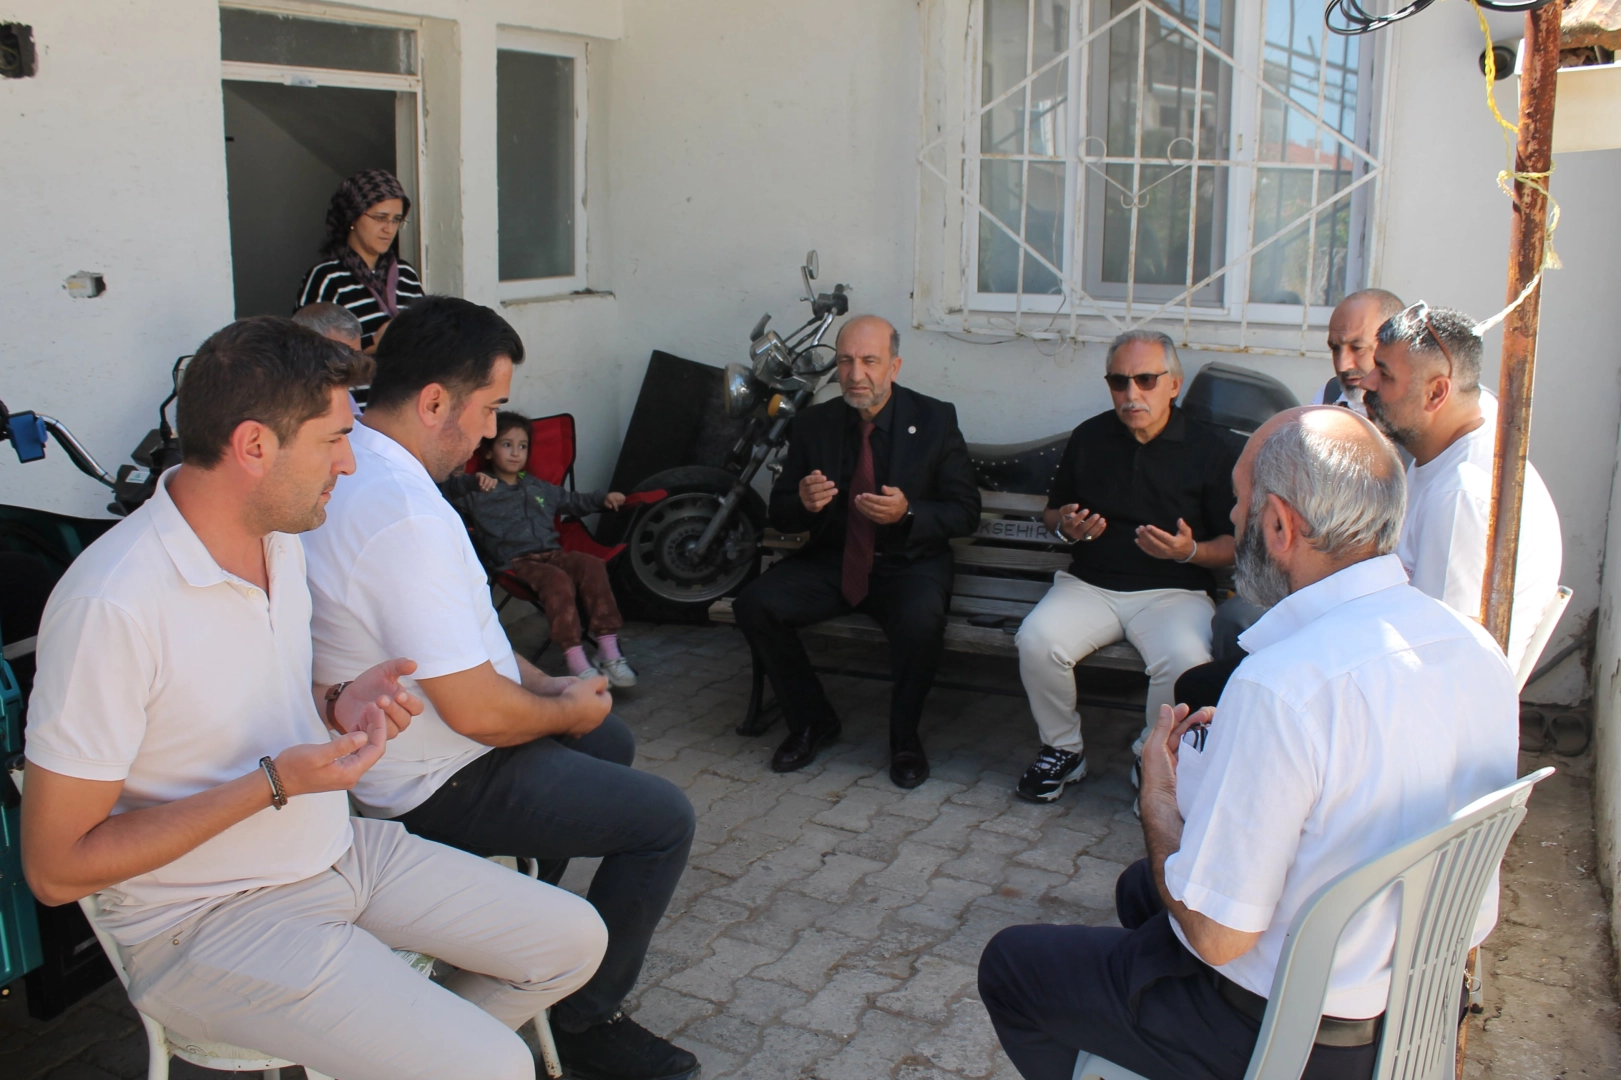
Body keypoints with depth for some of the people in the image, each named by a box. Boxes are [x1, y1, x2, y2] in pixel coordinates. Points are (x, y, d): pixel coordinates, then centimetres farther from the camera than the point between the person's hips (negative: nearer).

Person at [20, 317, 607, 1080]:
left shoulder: (280, 536, 2)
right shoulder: (112, 606, -26)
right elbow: (55, 867, -21)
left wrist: (342, 705, -3)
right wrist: (273, 784, -25)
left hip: (339, 849, 8)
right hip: (212, 923, -8)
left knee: (573, 940, 7)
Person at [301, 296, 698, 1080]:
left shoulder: (347, 464, 1)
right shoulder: (408, 518, -32)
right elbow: (478, 712, -29)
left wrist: (545, 684, 7)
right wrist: (568, 708, -10)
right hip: (435, 788, -10)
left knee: (611, 740, 27)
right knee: (664, 818, -3)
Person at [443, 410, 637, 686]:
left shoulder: (539, 488, 29)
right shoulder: (478, 493, 7)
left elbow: (573, 500, 42)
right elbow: (442, 492, -10)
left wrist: (603, 498, 27)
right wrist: (471, 481, -24)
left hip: (551, 553, 6)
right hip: (514, 562, -6)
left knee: (592, 565, -24)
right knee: (557, 580, -36)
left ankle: (609, 652, -25)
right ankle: (575, 661, -38)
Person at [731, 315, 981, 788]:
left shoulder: (935, 420, -4)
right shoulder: (812, 424, 2)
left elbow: (965, 513, -4)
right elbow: (778, 514, 6)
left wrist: (907, 513, -24)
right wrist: (803, 503, -19)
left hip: (909, 564, -3)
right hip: (831, 561, 3)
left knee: (921, 621, -35)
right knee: (754, 605, -21)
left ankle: (904, 735, -6)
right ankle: (812, 721, 2)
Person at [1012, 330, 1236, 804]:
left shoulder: (1208, 447, 1)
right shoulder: (1089, 437, 10)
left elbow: (1235, 544, 4)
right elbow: (1053, 512, 22)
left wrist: (1190, 551, -17)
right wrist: (1066, 526, -2)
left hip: (1173, 591, -2)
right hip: (1089, 585, 3)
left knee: (1185, 659, -33)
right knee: (1037, 640, -27)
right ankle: (1062, 749, -1)